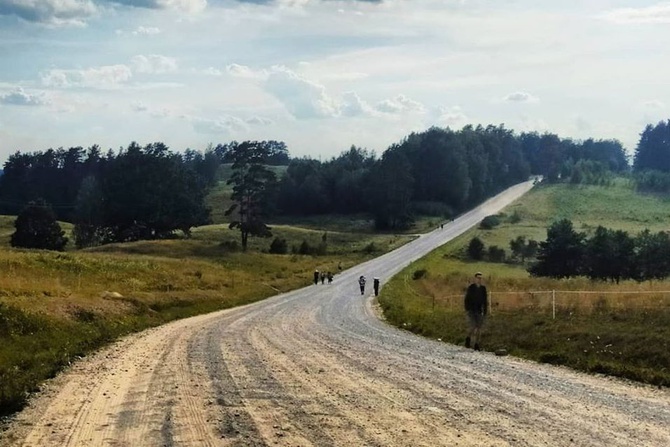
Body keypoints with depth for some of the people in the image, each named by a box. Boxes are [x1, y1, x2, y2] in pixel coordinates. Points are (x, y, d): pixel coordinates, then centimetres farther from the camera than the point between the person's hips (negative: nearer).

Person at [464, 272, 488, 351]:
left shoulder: (483, 288, 5)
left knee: (479, 328, 0)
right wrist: (466, 309, -13)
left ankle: (476, 345, 7)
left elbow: (485, 300, 9)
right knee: (473, 327, -15)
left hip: (479, 311, 4)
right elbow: (466, 299, -4)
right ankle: (468, 338, 14)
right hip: (471, 311, -4)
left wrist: (485, 311, 6)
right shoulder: (470, 287, -5)